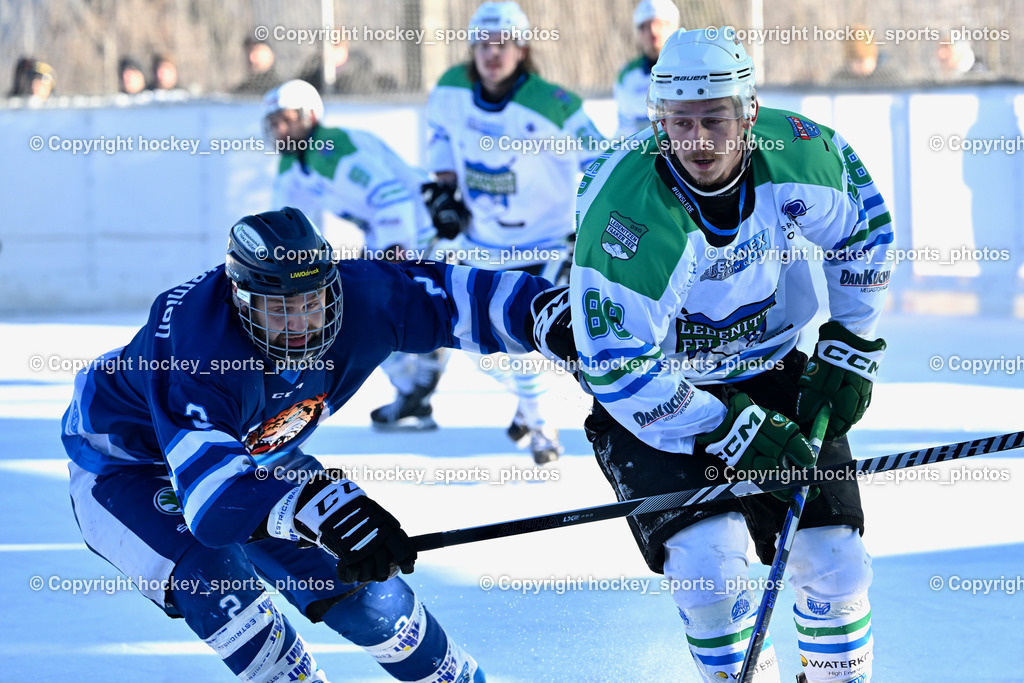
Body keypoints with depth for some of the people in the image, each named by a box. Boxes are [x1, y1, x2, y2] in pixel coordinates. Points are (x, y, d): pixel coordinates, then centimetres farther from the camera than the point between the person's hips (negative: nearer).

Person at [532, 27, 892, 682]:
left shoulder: (800, 153, -18)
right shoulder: (625, 213, -31)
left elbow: (863, 226, 5)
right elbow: (617, 370, -26)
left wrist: (850, 350, 3)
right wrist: (734, 433, -27)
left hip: (770, 372, 4)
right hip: (650, 393, -4)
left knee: (836, 565, 0)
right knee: (709, 563, -21)